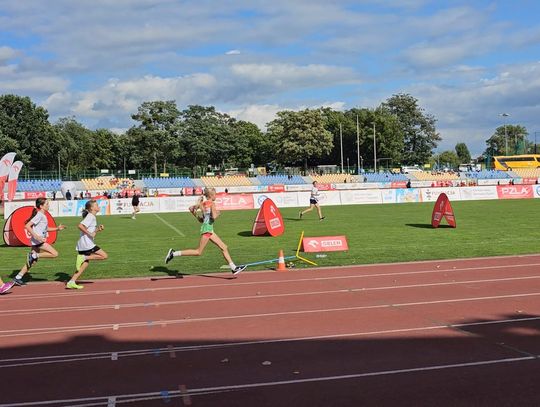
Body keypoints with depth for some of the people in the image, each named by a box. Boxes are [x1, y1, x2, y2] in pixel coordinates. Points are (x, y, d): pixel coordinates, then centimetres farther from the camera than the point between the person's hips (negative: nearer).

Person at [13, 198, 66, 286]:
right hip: (37, 241, -10)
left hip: (39, 241, 10)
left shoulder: (43, 215, 15)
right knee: (55, 254, -13)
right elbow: (27, 226, -20)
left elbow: (46, 229, 27)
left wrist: (57, 228, 16)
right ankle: (34, 256, -7)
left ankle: (18, 278, 18)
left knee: (32, 261, 14)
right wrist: (36, 236, -25)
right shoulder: (39, 215, -13)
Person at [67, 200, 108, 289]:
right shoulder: (91, 216, -9)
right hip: (87, 244, -10)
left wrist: (98, 229, 10)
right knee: (104, 256, -8)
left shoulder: (92, 217, 21)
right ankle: (84, 258, -12)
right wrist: (90, 233, -20)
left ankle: (71, 282, 7)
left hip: (82, 245, 10)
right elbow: (80, 226, -23)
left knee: (84, 264, 11)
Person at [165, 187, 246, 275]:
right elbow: (214, 217, -22)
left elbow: (191, 208, 10)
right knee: (198, 252, -6)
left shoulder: (203, 203, 12)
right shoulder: (212, 204, -10)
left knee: (224, 247, 9)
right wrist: (217, 213, -1)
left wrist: (198, 217, 18)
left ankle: (234, 268, 11)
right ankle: (174, 253, -4)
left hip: (209, 229, 10)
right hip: (207, 228, -10)